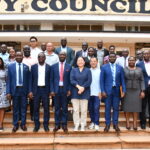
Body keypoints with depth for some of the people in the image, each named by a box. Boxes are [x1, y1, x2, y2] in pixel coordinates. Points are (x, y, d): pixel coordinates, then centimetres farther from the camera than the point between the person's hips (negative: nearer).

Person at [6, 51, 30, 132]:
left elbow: (28, 80, 5)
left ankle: (23, 124, 21)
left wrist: (29, 91, -1)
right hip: (15, 89, 0)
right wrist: (8, 92, -6)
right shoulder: (10, 66, 2)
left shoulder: (26, 67, 3)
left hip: (24, 90, 1)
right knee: (15, 108, 8)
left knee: (23, 107, 8)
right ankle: (15, 125, 20)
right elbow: (8, 80, 0)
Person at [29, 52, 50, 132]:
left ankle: (46, 125, 14)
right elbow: (31, 79, 5)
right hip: (36, 89, 1)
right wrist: (30, 91, -3)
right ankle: (36, 125, 16)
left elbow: (50, 80, 4)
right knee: (36, 108, 5)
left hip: (45, 89, -1)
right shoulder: (33, 67, 5)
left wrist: (51, 91, -2)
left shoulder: (49, 67, 2)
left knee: (46, 108, 4)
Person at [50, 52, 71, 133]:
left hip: (65, 89, 0)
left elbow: (70, 80, 4)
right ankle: (57, 124, 15)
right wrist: (52, 90, -3)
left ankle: (64, 124, 15)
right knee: (57, 108, 7)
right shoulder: (53, 66, 5)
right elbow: (51, 79, 4)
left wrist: (69, 90, -5)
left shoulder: (69, 67, 3)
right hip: (56, 89, 1)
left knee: (64, 108, 6)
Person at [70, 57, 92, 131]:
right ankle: (76, 125, 8)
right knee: (76, 110, 0)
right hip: (75, 92, 1)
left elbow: (89, 81, -2)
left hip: (85, 93, -1)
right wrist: (78, 86, -15)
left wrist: (83, 87, -15)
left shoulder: (87, 70, 9)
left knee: (84, 110, 0)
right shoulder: (74, 70, 11)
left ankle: (83, 125, 9)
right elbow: (71, 80, -2)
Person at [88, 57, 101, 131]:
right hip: (89, 93, 3)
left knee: (96, 108, -5)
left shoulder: (100, 71, -1)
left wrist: (100, 92, -7)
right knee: (90, 108, 9)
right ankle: (92, 122, 22)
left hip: (97, 93, -3)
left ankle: (96, 124, 2)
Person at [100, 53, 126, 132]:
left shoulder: (120, 68, 7)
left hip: (116, 91, 2)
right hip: (107, 90, -1)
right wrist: (102, 91, -8)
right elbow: (102, 80, 0)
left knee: (116, 108, 7)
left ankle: (115, 124, 17)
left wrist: (123, 90, -1)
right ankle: (107, 124, 13)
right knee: (107, 108, 4)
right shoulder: (104, 67, 2)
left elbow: (122, 80, 7)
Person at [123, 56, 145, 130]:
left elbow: (142, 81, 4)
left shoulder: (139, 70, 5)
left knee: (136, 107, 1)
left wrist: (142, 91, -5)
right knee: (127, 107, 1)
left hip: (136, 91, 1)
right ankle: (127, 123, 10)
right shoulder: (124, 69, 2)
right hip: (127, 91, -1)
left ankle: (135, 124, 7)